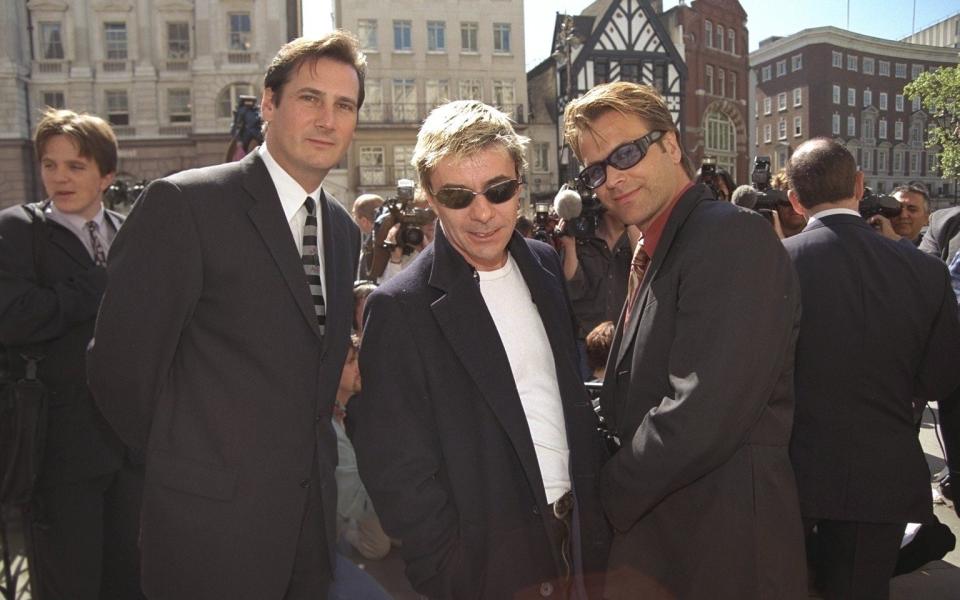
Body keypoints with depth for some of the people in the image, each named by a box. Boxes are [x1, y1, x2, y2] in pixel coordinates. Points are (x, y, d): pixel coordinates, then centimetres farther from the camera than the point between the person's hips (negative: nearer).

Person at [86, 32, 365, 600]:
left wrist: (308, 445, 9)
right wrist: (187, 460, -1)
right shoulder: (184, 203, -14)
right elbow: (121, 362, -12)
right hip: (214, 517, -6)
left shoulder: (344, 229, 8)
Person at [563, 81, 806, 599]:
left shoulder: (733, 236, -19)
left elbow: (700, 419, -26)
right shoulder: (654, 255, 10)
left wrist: (606, 498, -14)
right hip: (650, 529, 8)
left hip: (722, 542, -8)